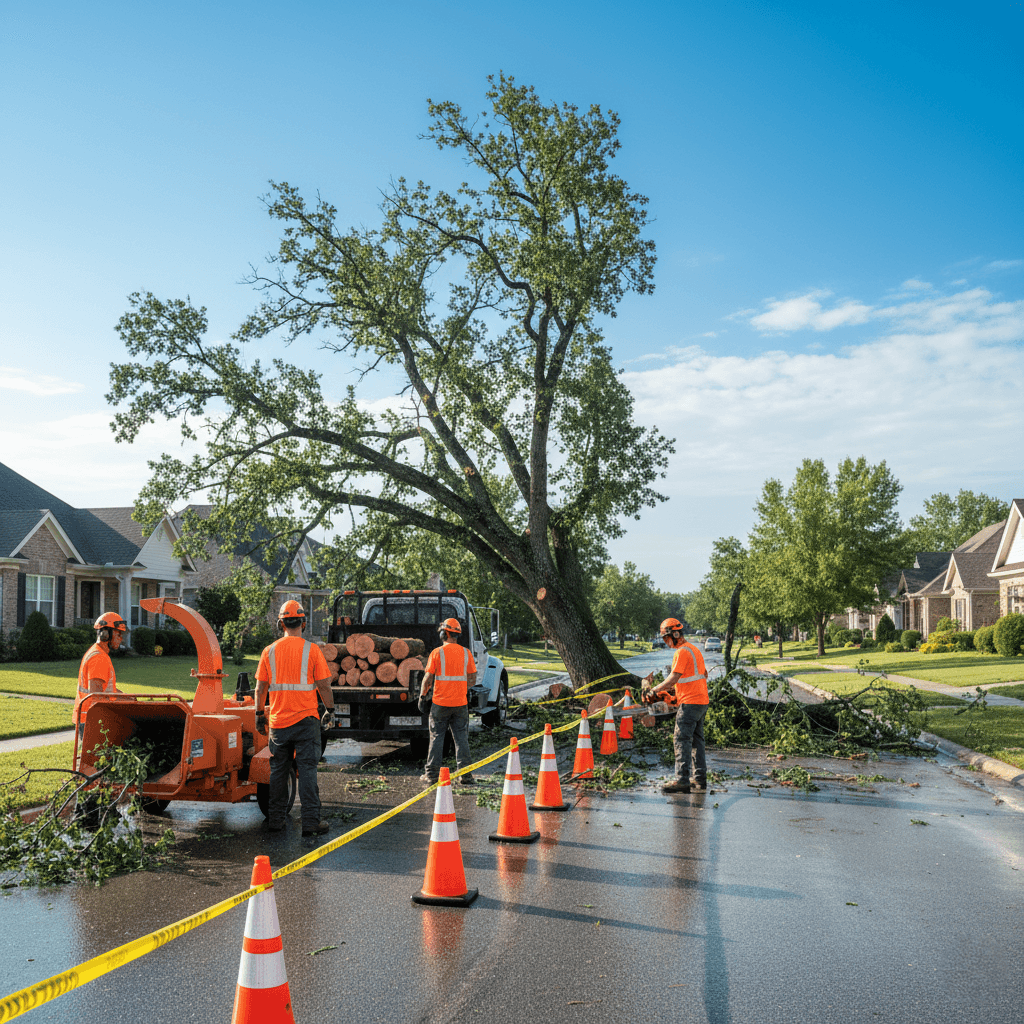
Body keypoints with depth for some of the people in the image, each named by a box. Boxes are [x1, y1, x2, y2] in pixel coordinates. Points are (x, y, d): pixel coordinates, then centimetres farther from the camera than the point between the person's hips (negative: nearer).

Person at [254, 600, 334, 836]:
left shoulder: (269, 651, 3)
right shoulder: (311, 649, -6)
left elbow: (260, 688, 6)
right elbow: (324, 685, -6)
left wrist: (259, 714, 17)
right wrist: (330, 710, 7)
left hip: (278, 720, 3)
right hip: (306, 719, -3)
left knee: (278, 770, 13)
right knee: (307, 769, -1)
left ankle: (276, 820, 19)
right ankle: (311, 822, -2)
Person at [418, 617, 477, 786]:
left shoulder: (437, 653, -6)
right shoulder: (466, 653, 4)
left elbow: (428, 678, -6)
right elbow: (472, 679, 7)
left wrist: (422, 696, 7)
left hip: (440, 702, -2)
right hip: (460, 702, 2)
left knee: (436, 738, 7)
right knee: (461, 738, 7)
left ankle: (432, 774, 11)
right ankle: (465, 774, 5)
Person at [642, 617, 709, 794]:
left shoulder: (682, 652, -15)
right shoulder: (694, 649, 16)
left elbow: (672, 680, -18)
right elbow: (704, 674, 25)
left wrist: (653, 691, -7)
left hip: (690, 703, -10)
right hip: (702, 702, 10)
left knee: (682, 741, -10)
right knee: (697, 740, 13)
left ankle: (682, 781, -13)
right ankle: (700, 778, 15)